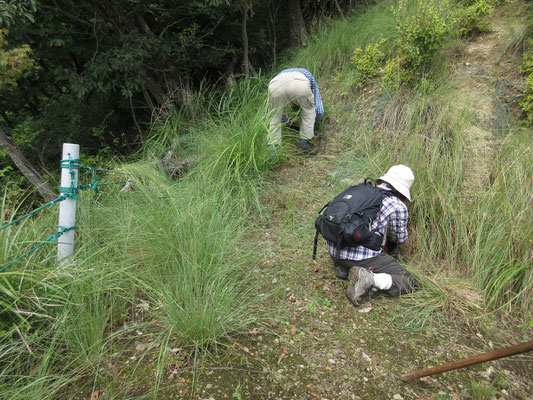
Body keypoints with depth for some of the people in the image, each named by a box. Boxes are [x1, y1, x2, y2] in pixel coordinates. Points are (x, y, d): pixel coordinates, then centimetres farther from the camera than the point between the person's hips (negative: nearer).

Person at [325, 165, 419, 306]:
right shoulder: (399, 207, 0)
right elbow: (400, 239, 17)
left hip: (333, 252, 7)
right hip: (363, 256, -6)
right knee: (409, 283, 3)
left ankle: (344, 268, 15)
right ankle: (368, 279, -18)